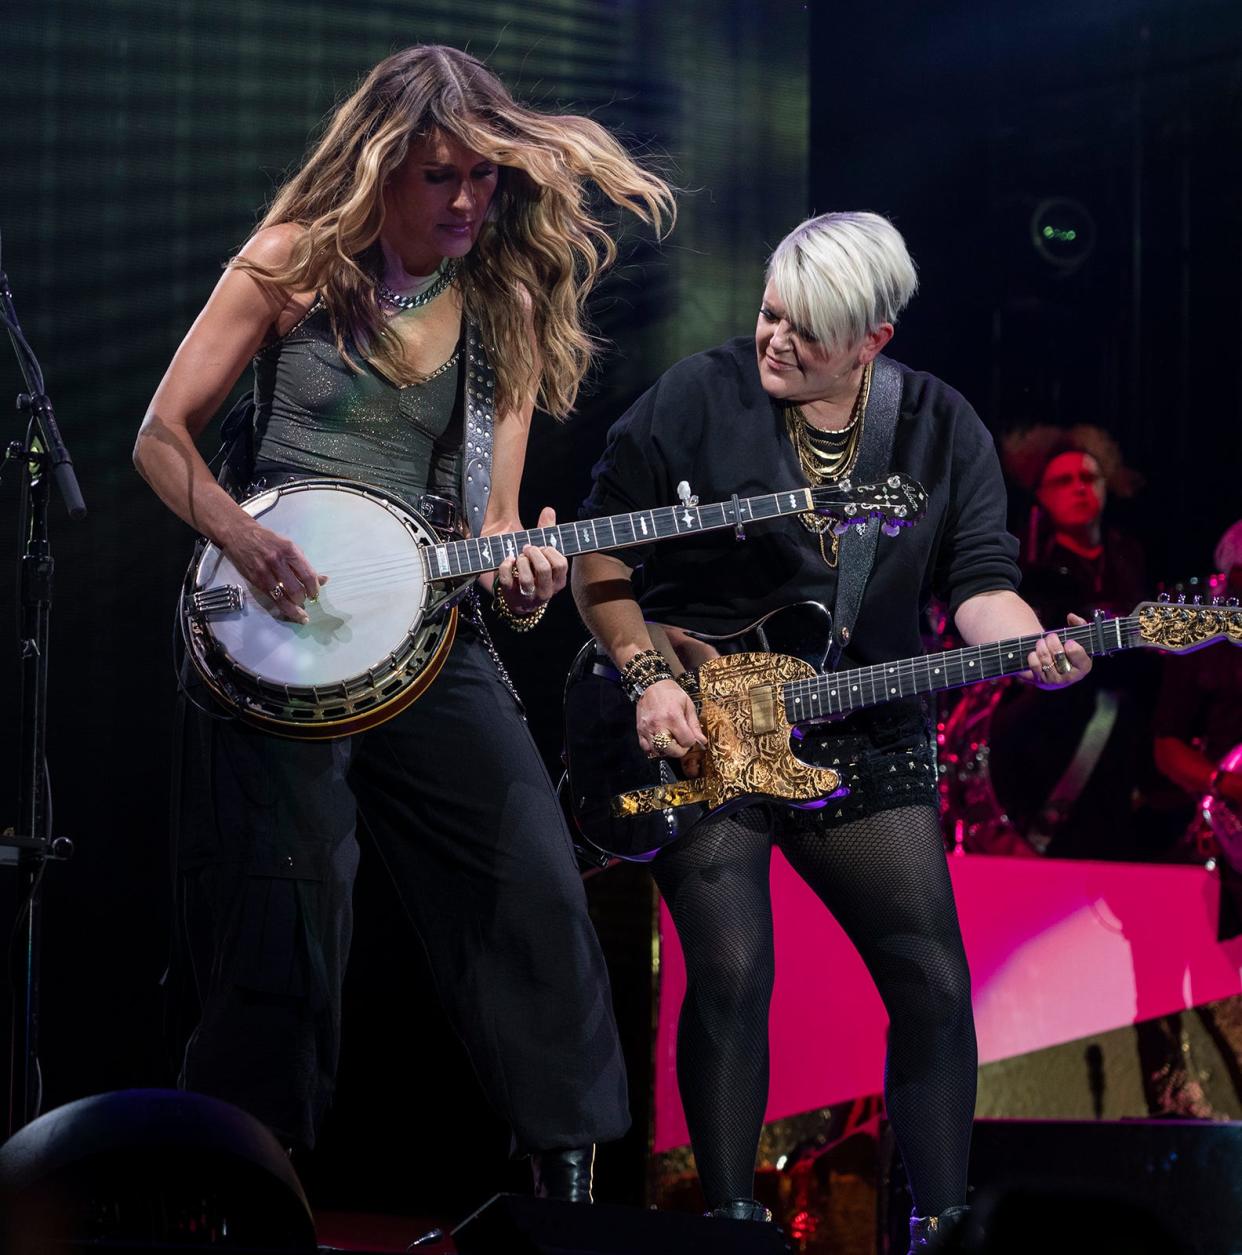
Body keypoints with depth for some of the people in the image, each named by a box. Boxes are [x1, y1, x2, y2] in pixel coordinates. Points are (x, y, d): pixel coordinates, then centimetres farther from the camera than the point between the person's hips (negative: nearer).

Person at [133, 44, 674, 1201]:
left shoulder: (506, 305, 9)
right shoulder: (297, 263, 0)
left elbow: (490, 514, 9)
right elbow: (163, 435, 2)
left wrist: (512, 573, -14)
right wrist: (242, 537, -16)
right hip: (271, 623, -3)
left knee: (536, 888, -7)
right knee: (284, 928, -5)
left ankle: (570, 1169, 6)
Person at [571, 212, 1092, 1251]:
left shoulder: (943, 429, 3)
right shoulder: (700, 399, -6)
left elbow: (980, 581, 0)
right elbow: (600, 548, -3)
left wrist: (1028, 645, -21)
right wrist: (647, 676, -13)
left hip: (866, 742, 3)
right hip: (700, 736, -3)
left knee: (935, 988, -1)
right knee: (731, 977, -14)